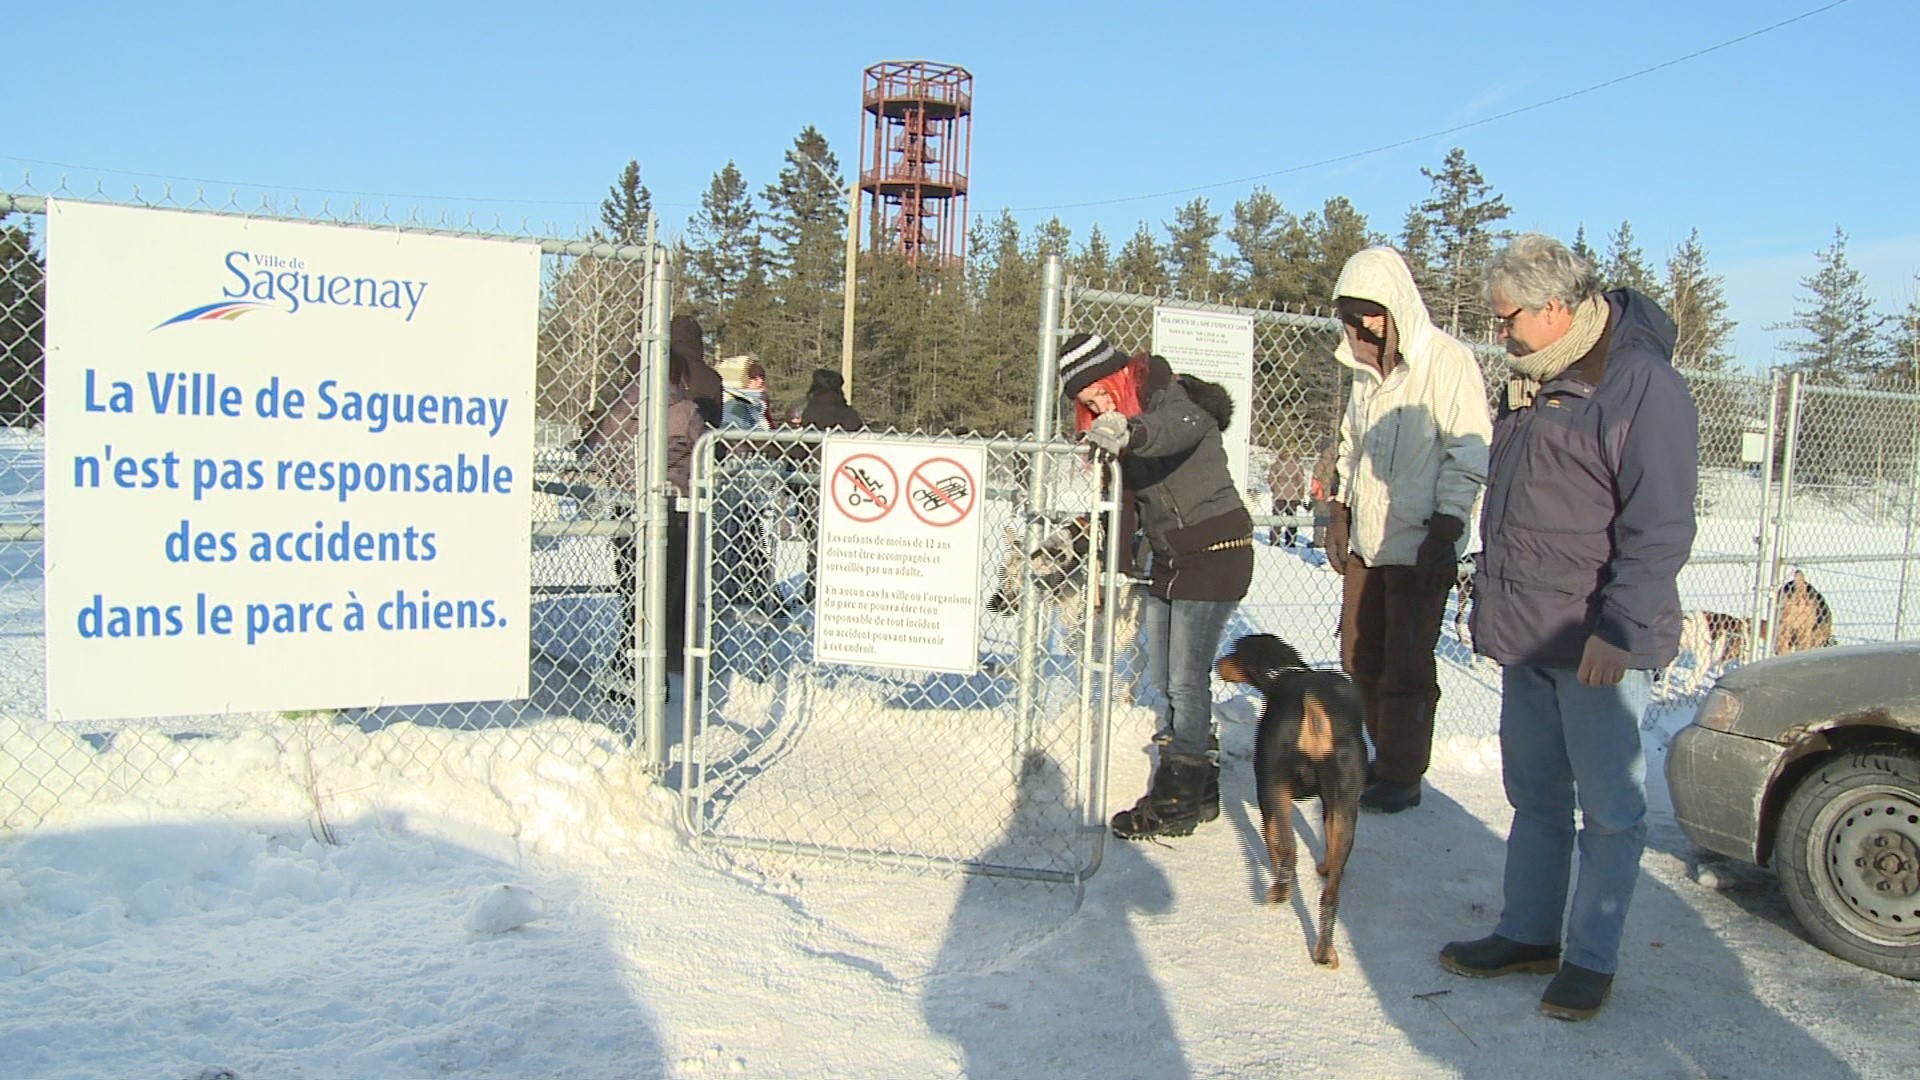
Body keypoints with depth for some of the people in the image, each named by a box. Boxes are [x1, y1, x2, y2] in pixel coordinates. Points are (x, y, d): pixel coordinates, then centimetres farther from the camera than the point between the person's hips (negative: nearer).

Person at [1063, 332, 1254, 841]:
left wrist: (1133, 433, -60)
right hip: (1169, 559, 9)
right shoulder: (1125, 422, 9)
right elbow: (1125, 500, 13)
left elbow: (1183, 426, -41)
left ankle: (1177, 804, -2)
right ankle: (1197, 788, 22)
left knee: (1186, 679, -9)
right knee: (1162, 681, 11)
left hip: (1216, 550, -9)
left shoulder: (1173, 397, -16)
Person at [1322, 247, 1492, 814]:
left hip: (1418, 547, -7)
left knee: (1406, 666, -1)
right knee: (1361, 659, 12)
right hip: (1365, 543, 8)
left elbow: (1469, 457, -13)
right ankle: (1385, 759, 26)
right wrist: (1341, 512, 16)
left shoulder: (1447, 362, -11)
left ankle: (1402, 776, 10)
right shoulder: (1367, 367, 14)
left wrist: (1444, 532, -17)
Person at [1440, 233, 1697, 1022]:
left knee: (1609, 810, 4)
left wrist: (1620, 630, -23)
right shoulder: (1534, 381, 13)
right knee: (1535, 798, 16)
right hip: (1528, 639, 9)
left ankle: (1591, 959, 15)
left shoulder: (1644, 386, -14)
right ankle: (1528, 935, 28)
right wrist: (1494, 601, 21)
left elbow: (1659, 528, -19)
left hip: (1601, 645, -8)